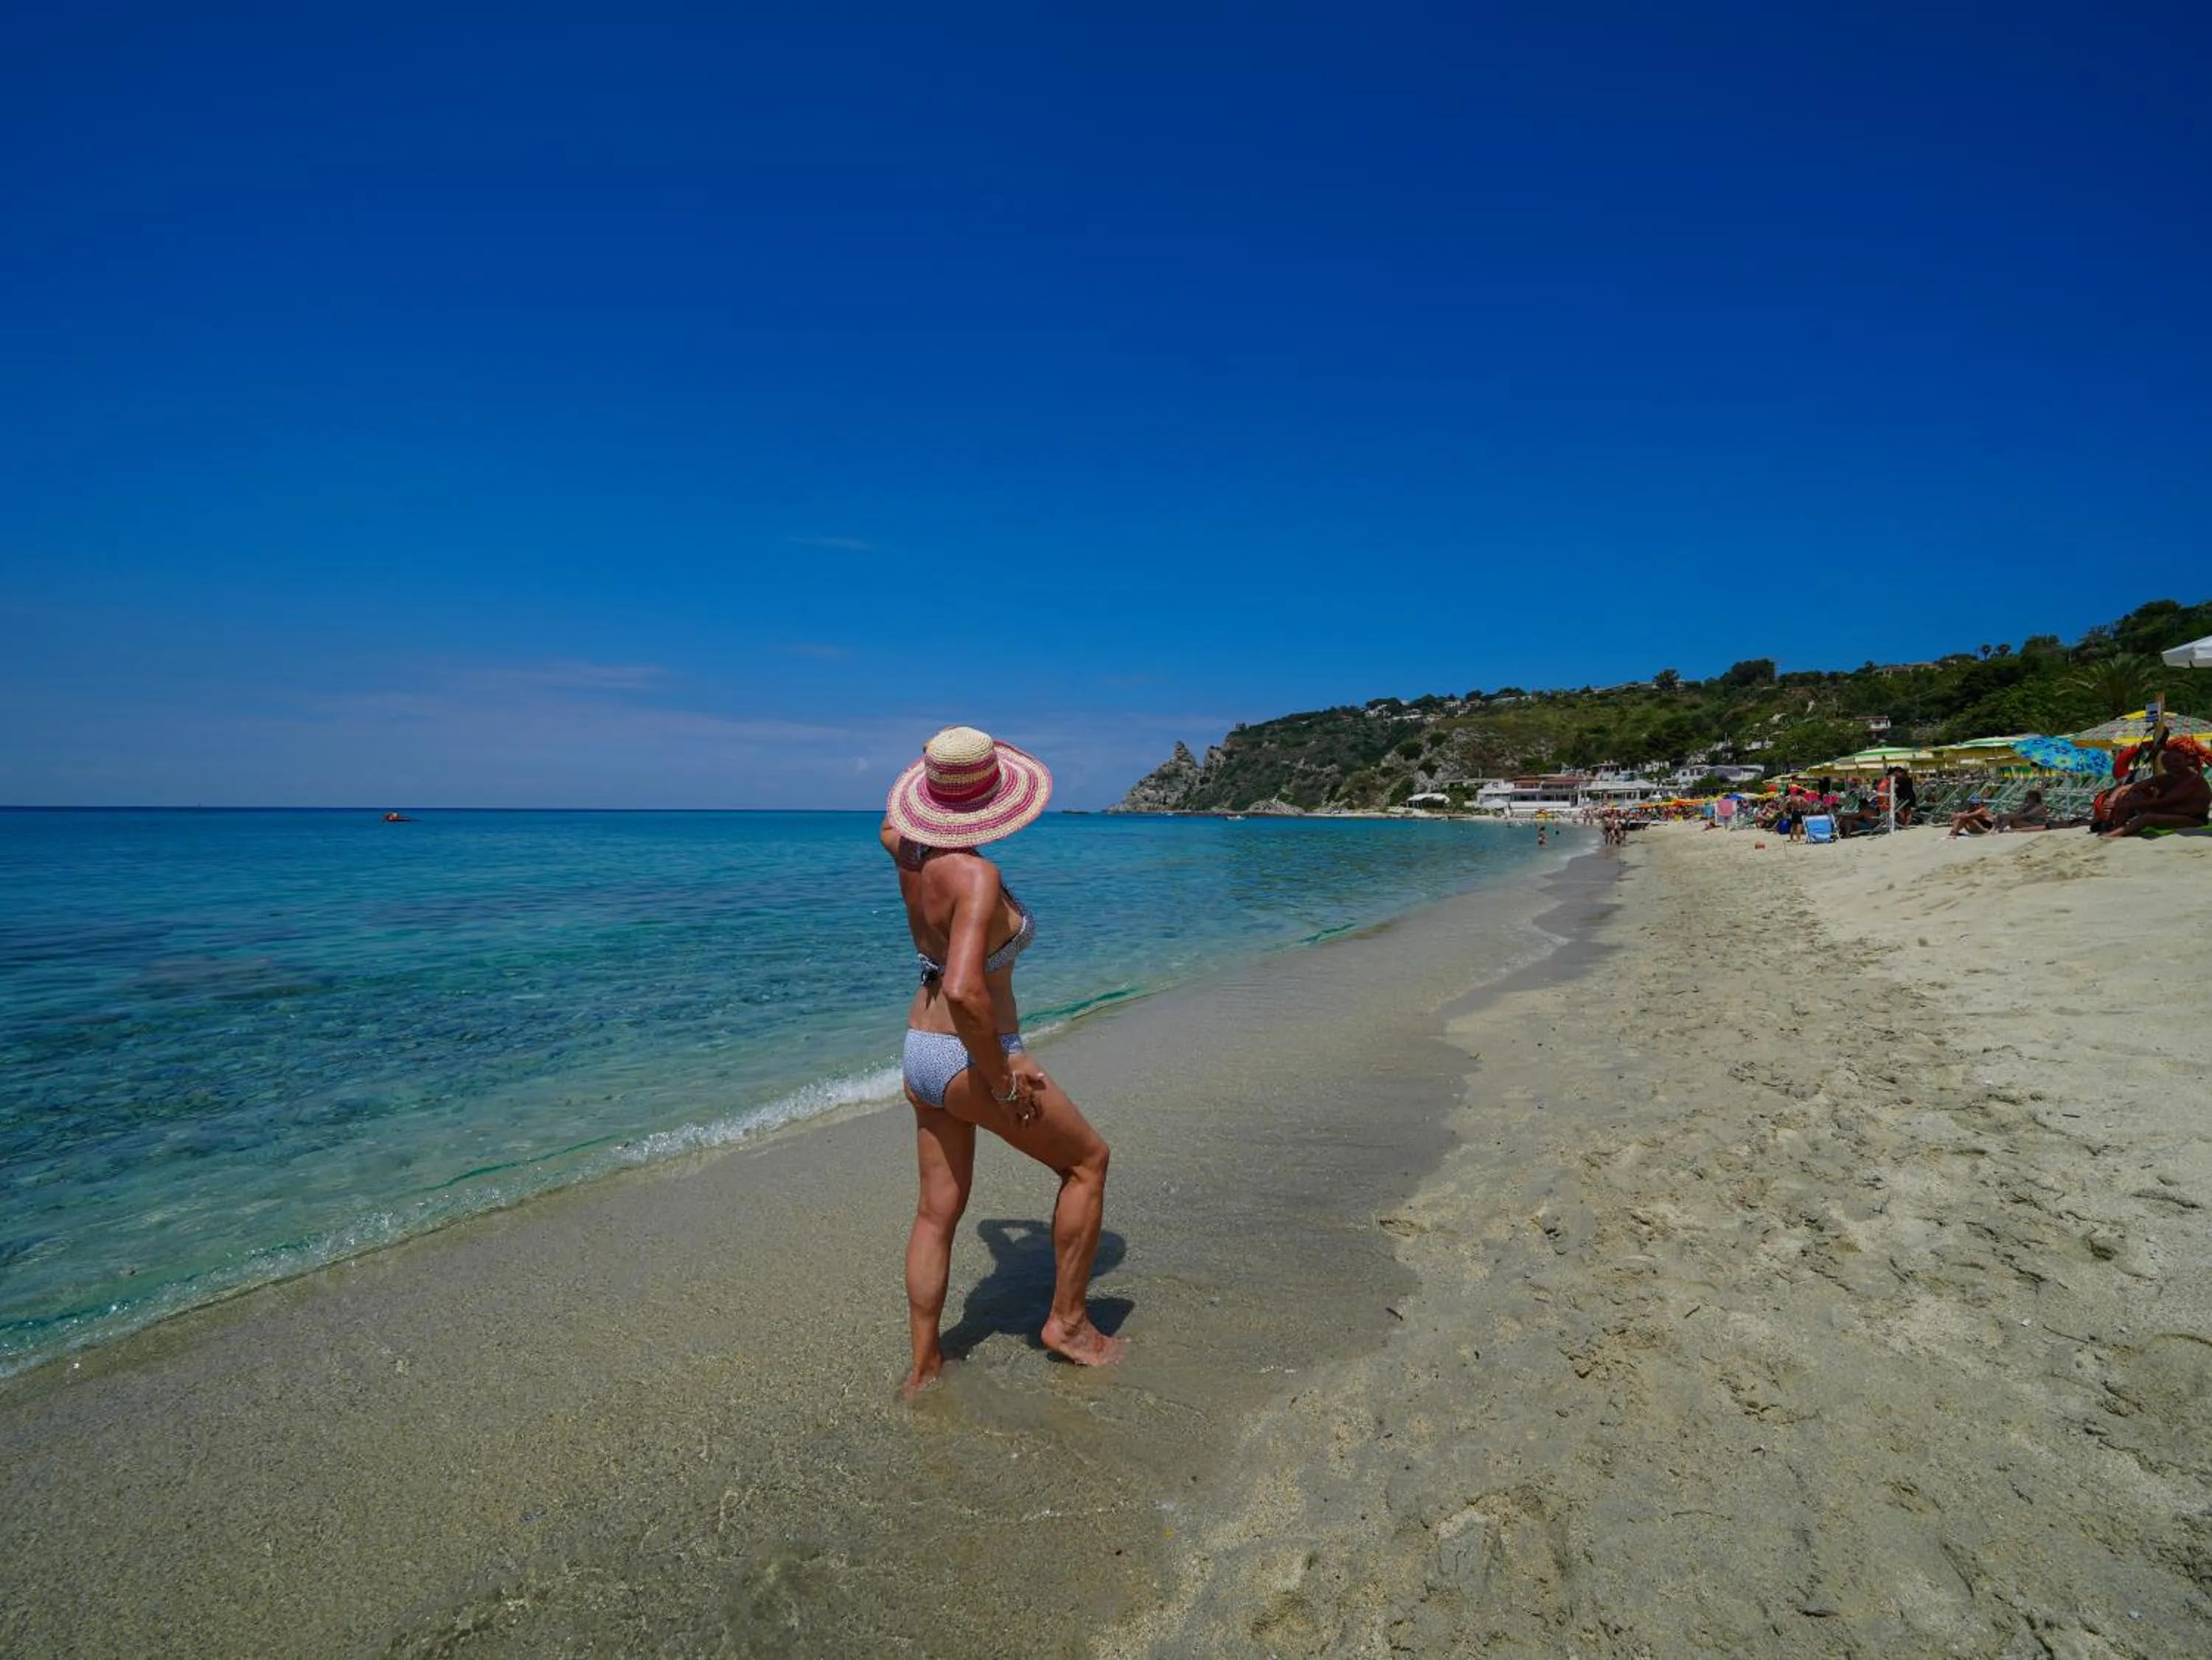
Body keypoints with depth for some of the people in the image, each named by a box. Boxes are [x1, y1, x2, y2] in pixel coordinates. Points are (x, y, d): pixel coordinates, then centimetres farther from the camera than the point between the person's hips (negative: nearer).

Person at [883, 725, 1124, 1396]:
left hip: (920, 1053, 8)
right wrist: (1003, 1080, -24)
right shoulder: (976, 874, -27)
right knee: (1088, 1159, 14)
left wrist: (931, 775, 27)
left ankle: (923, 1370, 32)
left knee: (938, 1210, 19)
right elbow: (963, 991, -37)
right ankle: (1067, 1321, 25)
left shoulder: (911, 850, -3)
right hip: (970, 1061, -8)